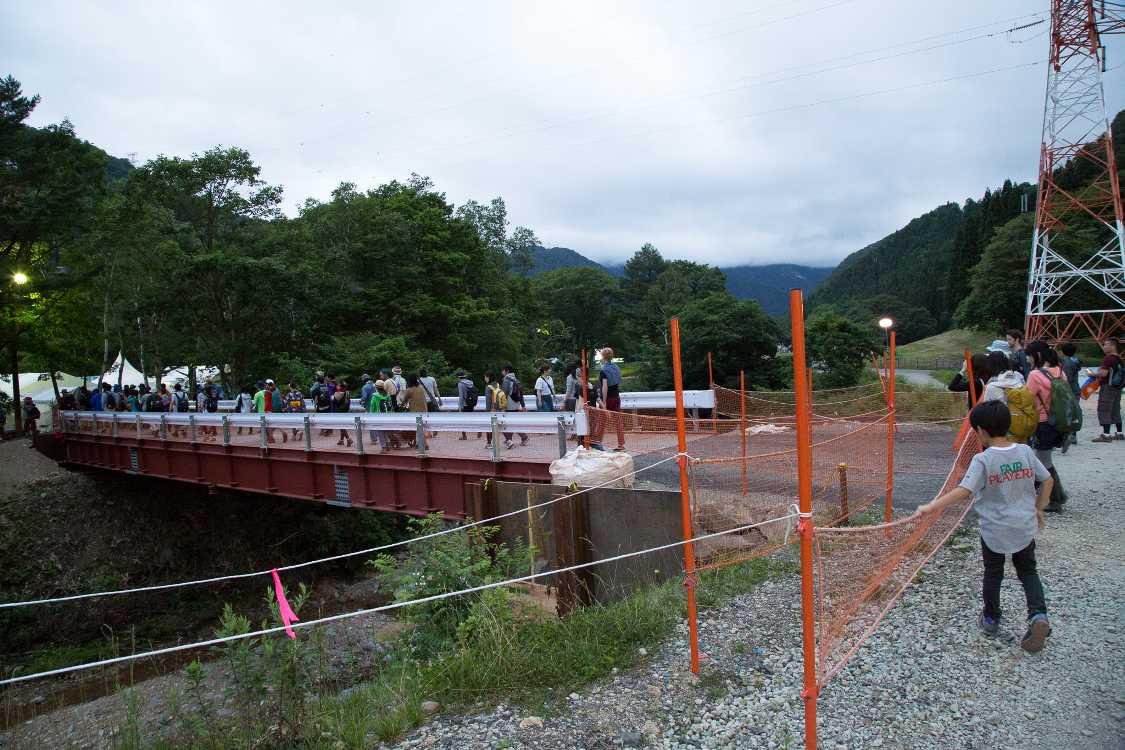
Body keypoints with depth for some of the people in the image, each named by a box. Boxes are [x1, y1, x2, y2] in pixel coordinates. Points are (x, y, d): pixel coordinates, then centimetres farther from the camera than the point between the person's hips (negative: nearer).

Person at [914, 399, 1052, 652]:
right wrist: (1038, 509, 17)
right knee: (1028, 570, 21)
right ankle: (1038, 615, 2)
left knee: (993, 574, 16)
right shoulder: (1025, 451, -5)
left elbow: (964, 491, -31)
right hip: (1025, 527, 4)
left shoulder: (982, 460, -20)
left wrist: (931, 506, -35)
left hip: (994, 530, -4)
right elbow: (1048, 480, 5)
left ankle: (991, 620, 31)